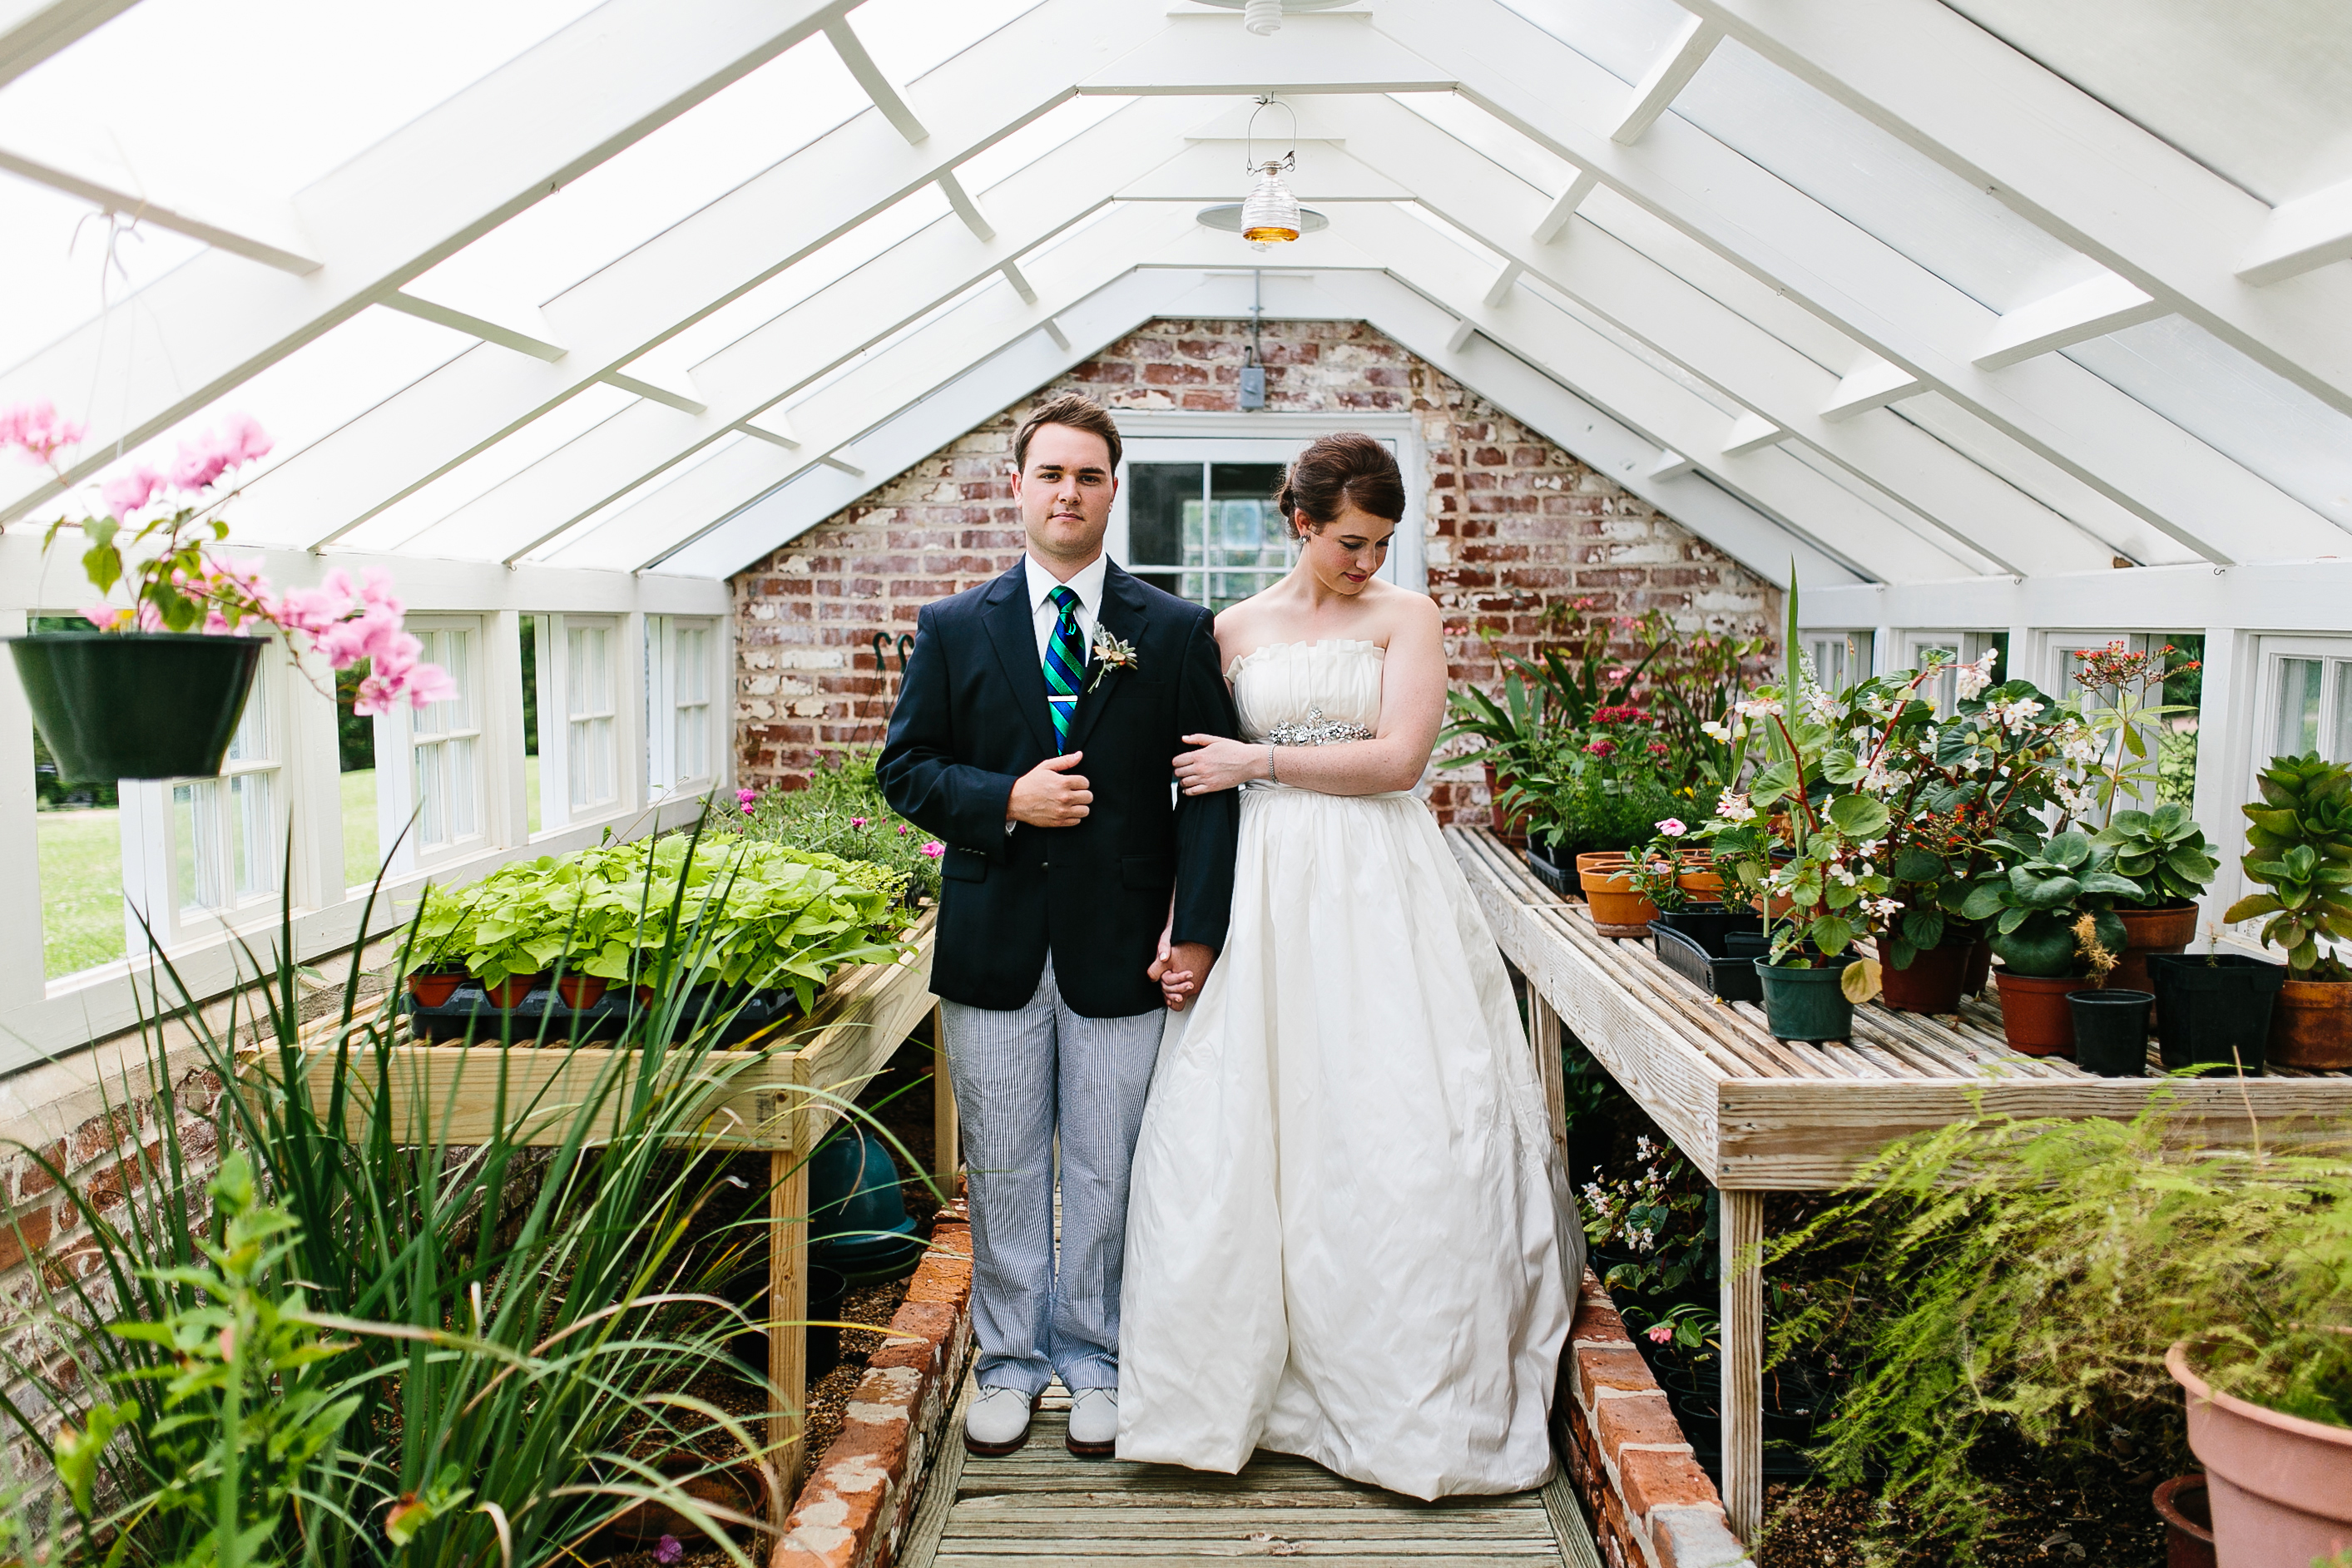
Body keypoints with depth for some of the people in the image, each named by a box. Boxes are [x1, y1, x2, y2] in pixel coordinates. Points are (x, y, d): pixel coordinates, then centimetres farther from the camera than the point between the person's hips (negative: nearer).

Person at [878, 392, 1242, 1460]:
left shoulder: (1175, 632, 2)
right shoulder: (953, 629, 5)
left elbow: (1210, 788, 0)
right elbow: (905, 768, 5)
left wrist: (1197, 930, -8)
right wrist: (1004, 801, -13)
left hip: (1122, 948, -1)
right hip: (993, 943, 1)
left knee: (1106, 1170, 9)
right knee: (1001, 1167, 11)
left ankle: (1092, 1361, 26)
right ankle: (1010, 1361, 28)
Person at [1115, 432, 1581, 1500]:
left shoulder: (1405, 615, 5)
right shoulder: (1236, 629, 12)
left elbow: (1397, 758, -7)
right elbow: (1203, 781, 11)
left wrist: (1261, 760, -4)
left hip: (1379, 891, -2)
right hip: (1262, 891, 2)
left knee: (1401, 1130, -2)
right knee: (1239, 1124, 1)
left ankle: (1409, 1396, 12)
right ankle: (1235, 1384, 16)